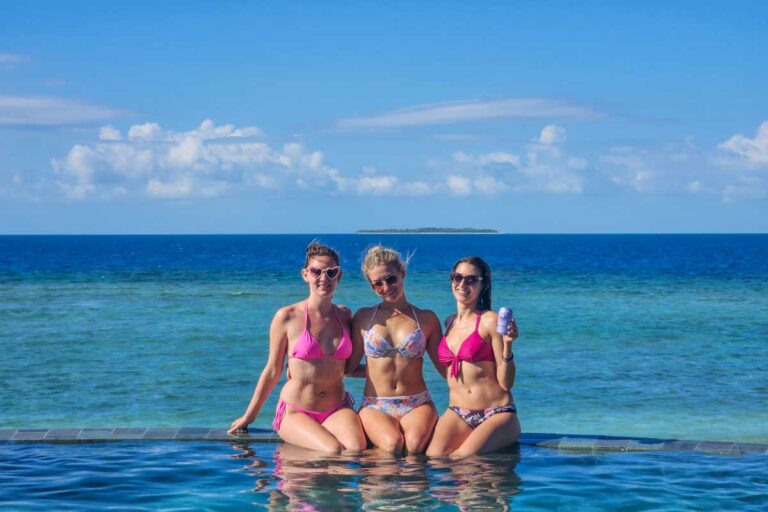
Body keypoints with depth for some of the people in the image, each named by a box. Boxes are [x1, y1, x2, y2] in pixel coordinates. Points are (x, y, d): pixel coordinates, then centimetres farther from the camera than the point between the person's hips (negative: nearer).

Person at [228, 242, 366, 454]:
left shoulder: (344, 316, 9)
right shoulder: (288, 317, -3)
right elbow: (272, 371, 6)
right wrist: (249, 417, 10)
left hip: (337, 410, 4)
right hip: (296, 412, -4)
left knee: (357, 449, -28)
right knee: (334, 451, -31)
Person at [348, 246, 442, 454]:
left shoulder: (426, 319, 9)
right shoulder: (364, 317, 9)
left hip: (417, 404, 0)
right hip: (375, 405, 0)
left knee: (415, 444, -33)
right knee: (393, 445, -33)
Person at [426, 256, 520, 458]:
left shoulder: (489, 320, -4)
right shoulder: (449, 322, 15)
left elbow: (506, 383, -8)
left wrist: (507, 345, -20)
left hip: (497, 413, -4)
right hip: (457, 414, 4)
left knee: (465, 457, -30)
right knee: (434, 456, -26)